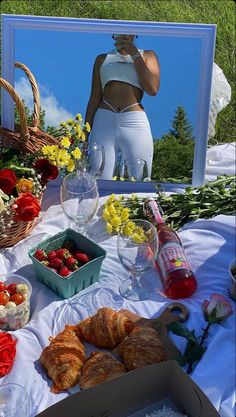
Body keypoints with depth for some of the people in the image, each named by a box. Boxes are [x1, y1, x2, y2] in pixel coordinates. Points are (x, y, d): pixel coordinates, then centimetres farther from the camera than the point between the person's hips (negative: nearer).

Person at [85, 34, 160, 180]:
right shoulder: (102, 59, 19)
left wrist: (135, 54, -1)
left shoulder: (147, 56, 16)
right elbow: (94, 99, 14)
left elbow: (153, 89, -1)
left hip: (135, 122, 0)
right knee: (100, 181, -6)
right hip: (104, 121, 1)